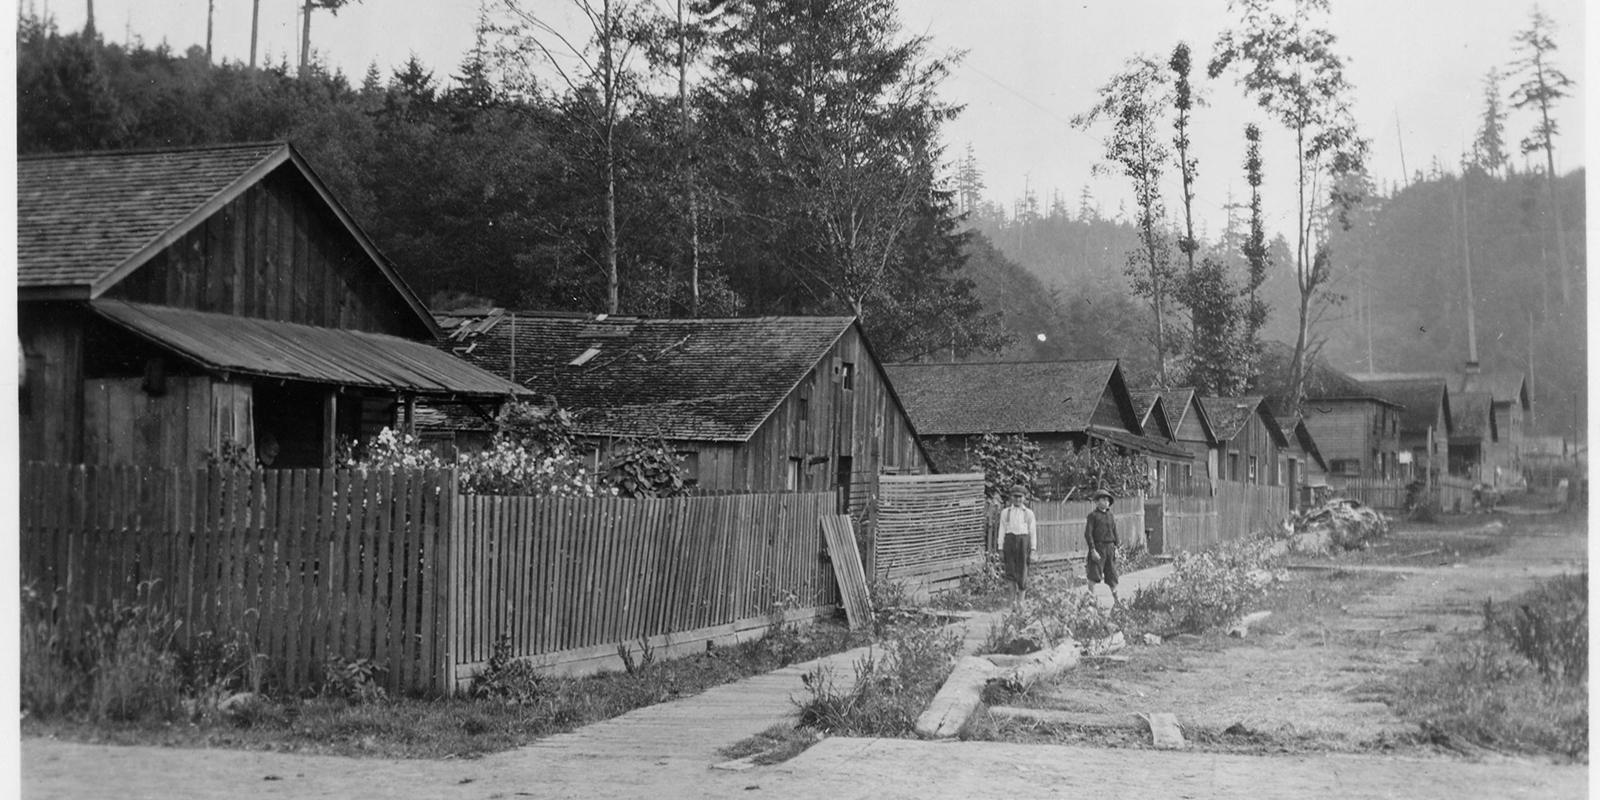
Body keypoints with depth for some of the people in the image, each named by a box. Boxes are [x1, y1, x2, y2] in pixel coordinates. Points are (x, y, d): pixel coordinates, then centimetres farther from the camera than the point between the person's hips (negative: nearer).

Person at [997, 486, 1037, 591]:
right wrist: (1001, 550, 3)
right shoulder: (1005, 512, 10)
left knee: (1022, 571, 1)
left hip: (1023, 540, 0)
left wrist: (1033, 550, -1)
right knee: (1010, 574, -4)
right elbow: (1002, 531, 9)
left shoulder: (1028, 513, 8)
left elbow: (1033, 532, 7)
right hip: (1010, 540, 0)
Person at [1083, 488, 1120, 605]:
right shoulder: (1093, 515, -5)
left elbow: (1114, 532, 19)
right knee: (1094, 575, -7)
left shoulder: (1110, 515, 14)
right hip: (1098, 547, -6)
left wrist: (1116, 547, 10)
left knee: (1112, 575, 9)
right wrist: (1093, 550, -16)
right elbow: (1088, 533, -10)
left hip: (1110, 547, 6)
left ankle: (1116, 599, 17)